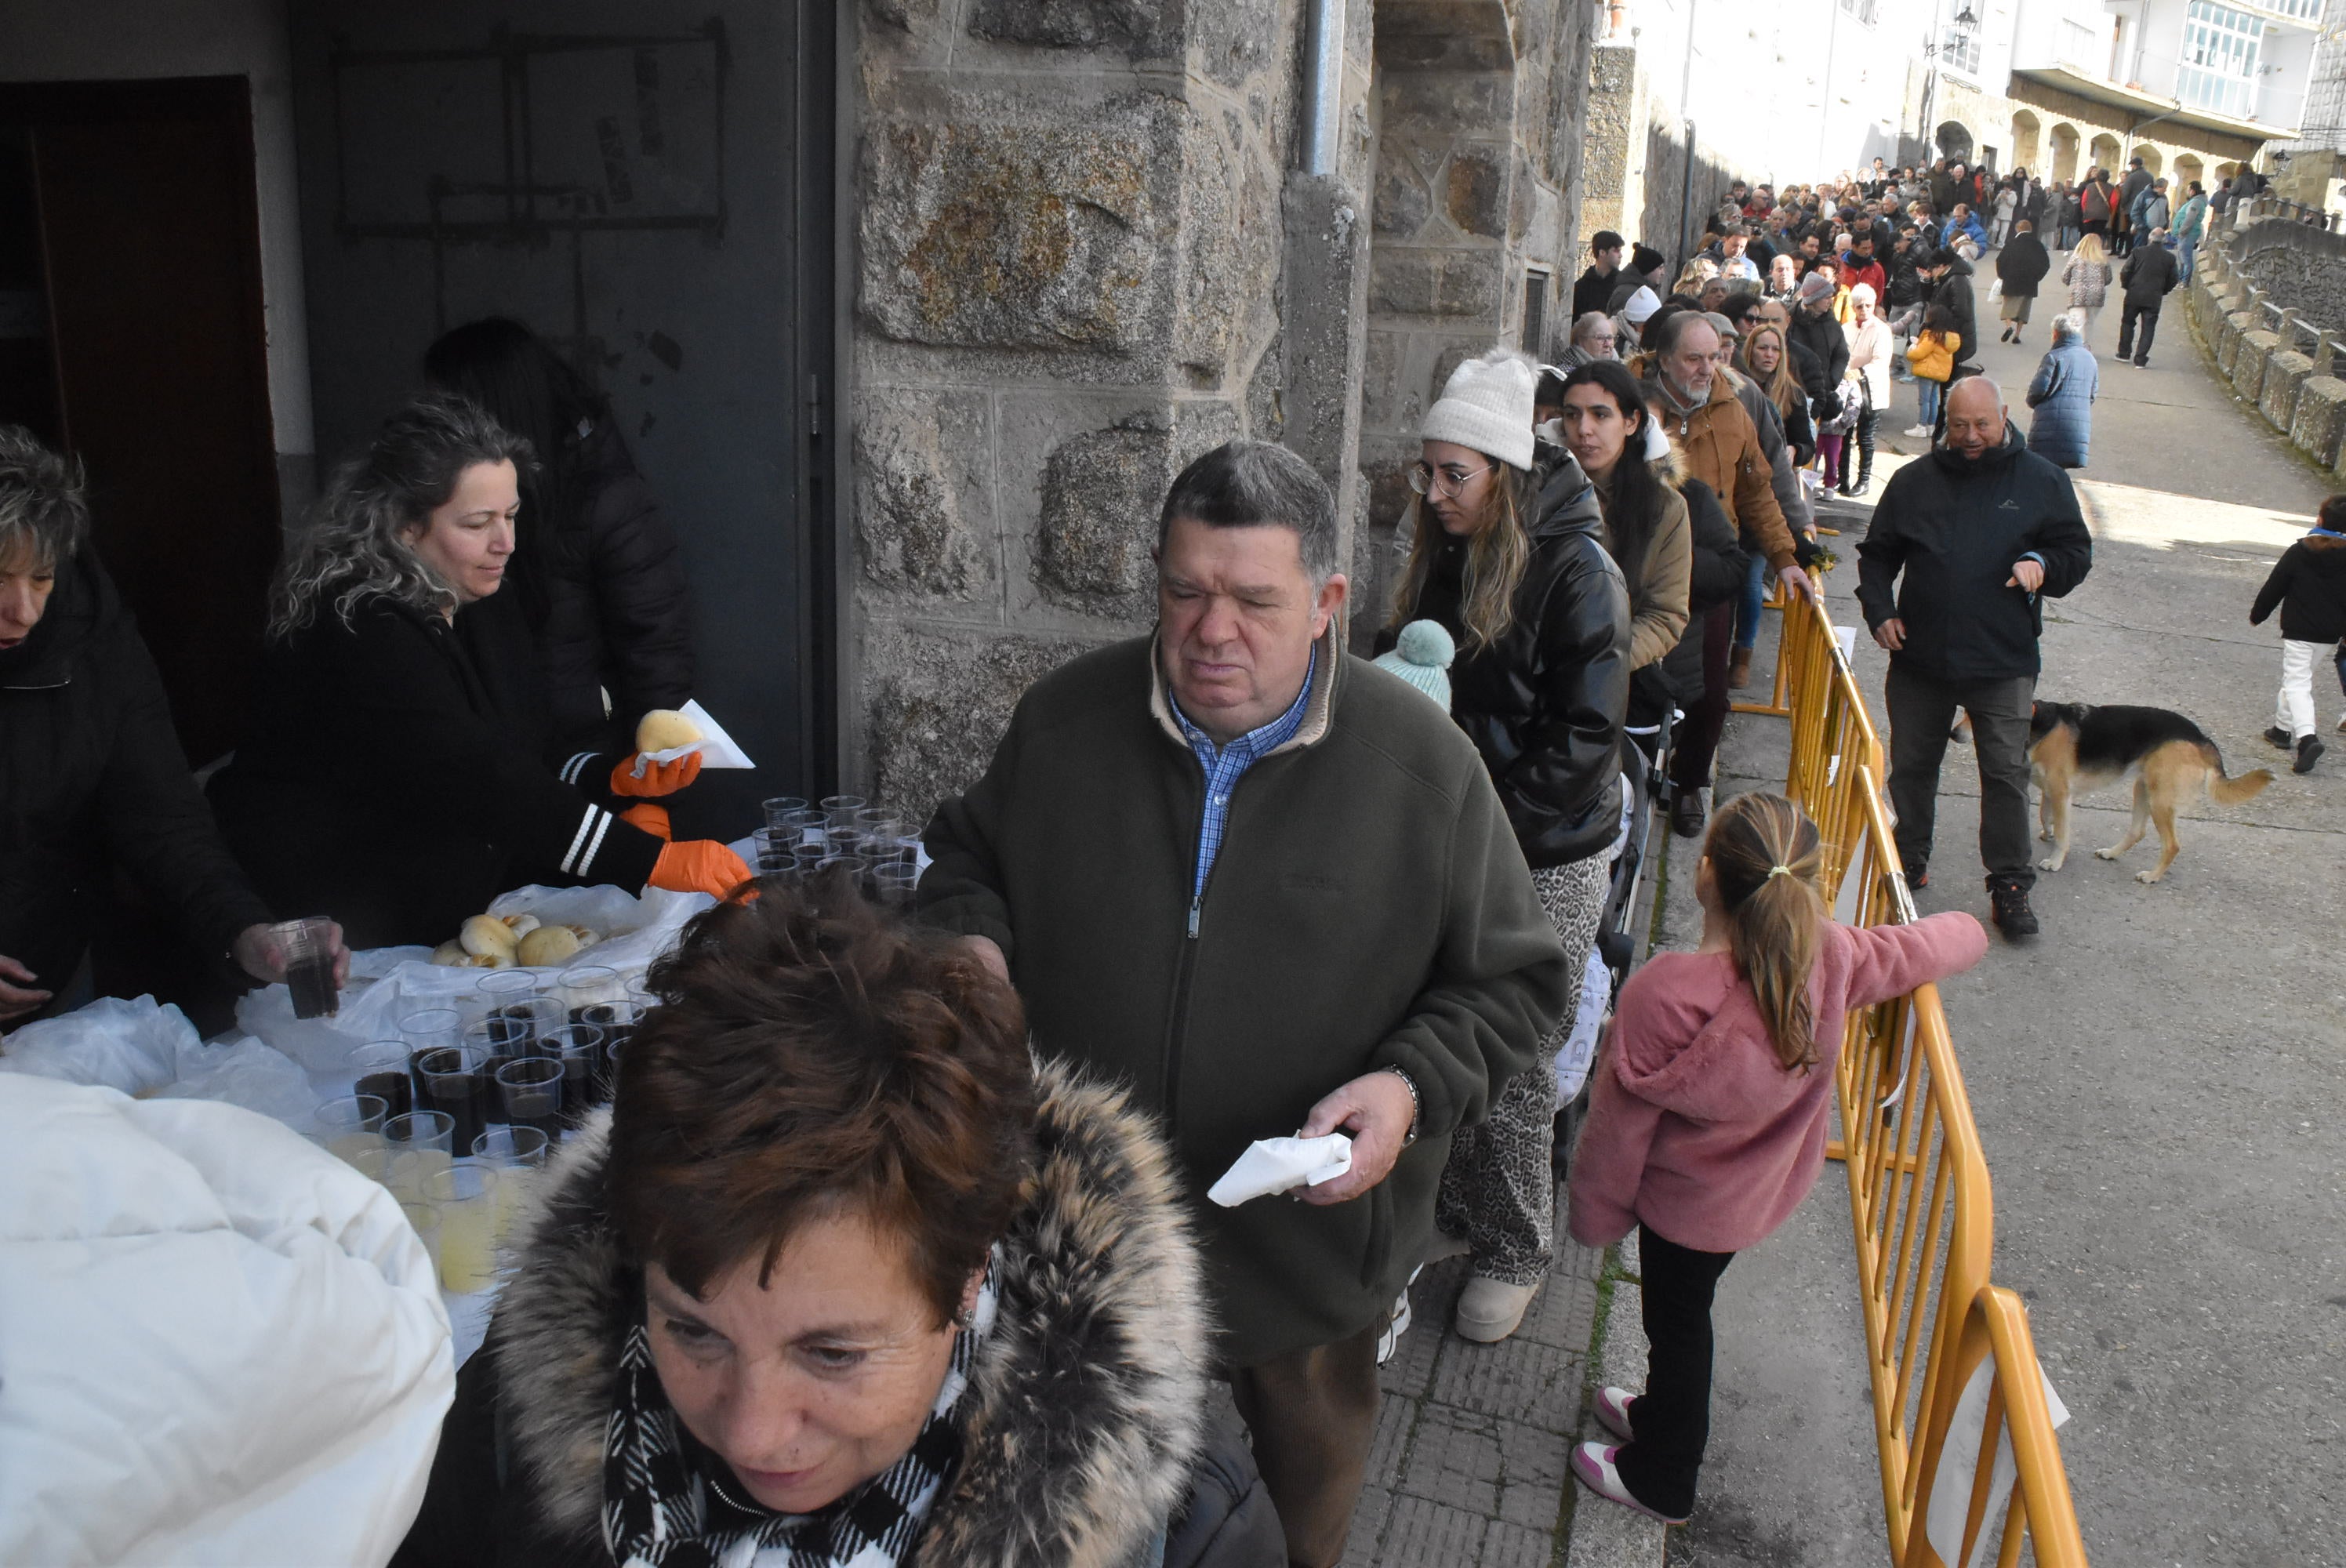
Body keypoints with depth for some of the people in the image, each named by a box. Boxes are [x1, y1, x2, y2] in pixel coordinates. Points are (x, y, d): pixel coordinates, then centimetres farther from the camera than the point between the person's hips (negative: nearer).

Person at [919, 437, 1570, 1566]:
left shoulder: (1425, 765, -14)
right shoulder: (1064, 720, -7)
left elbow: (1511, 982, -6)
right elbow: (967, 853, 10)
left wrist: (1413, 1087, -23)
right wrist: (971, 940, -11)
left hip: (1315, 1242, -1)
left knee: (1310, 1475, 27)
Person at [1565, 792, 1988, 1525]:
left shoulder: (1664, 994, -37)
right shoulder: (1832, 957, -22)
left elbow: (1619, 1126, -23)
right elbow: (1933, 946, -3)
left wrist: (1596, 1215, -6)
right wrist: (1968, 928, 21)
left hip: (1685, 1203, -5)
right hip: (1766, 1188, 5)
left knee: (1676, 1322, 19)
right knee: (1684, 1309, 29)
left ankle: (1660, 1479, 43)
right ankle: (1666, 1413, 55)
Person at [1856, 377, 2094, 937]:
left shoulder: (2042, 481, 3)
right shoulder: (1914, 481, 6)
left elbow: (2077, 551, 9)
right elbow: (1876, 554, 15)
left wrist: (2043, 564, -13)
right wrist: (1879, 610, -1)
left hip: (2004, 664, -2)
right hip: (1920, 659, 2)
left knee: (2007, 774, -2)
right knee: (1911, 767, 12)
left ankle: (2010, 887, 7)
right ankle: (1908, 861, 30)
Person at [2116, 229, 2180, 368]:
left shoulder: (2137, 252, -6)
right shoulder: (2170, 258, -1)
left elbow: (2125, 272, -6)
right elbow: (2174, 279, 3)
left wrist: (2126, 286, 9)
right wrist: (2163, 291, 18)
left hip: (2134, 295, 0)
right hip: (2154, 298, 1)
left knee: (2128, 323, 17)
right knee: (2148, 328, 5)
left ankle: (2124, 353, 20)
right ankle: (2140, 360, 2)